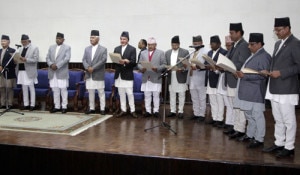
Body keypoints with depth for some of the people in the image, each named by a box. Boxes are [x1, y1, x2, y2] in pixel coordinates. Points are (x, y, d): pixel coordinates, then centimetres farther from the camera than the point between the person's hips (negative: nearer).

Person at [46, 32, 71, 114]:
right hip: (52, 73, 5)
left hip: (62, 72, -4)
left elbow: (67, 59, -10)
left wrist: (57, 66, -17)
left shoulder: (67, 48, 1)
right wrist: (51, 64, -10)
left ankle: (64, 106, 4)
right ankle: (57, 106, 14)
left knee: (63, 90, -2)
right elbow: (47, 58, 11)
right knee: (55, 90, 7)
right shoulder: (51, 47, 16)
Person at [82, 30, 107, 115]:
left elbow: (103, 60, -11)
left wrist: (93, 68, -16)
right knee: (90, 92, 9)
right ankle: (91, 108, 18)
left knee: (101, 92, 1)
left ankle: (102, 109, 6)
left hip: (98, 75, -4)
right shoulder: (87, 49, 13)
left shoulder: (103, 49, 0)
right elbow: (84, 60, 7)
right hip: (89, 75, 4)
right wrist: (87, 67, -13)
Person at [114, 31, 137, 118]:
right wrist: (118, 62, -15)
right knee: (121, 94, 9)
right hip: (119, 75, 4)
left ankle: (132, 110, 6)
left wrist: (126, 61, -27)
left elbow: (133, 62, -8)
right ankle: (123, 110, 16)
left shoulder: (132, 49, -1)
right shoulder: (116, 49, 12)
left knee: (129, 93, -3)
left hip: (128, 75, -4)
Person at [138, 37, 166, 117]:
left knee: (156, 96, 2)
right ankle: (148, 111, 13)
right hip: (146, 78, 3)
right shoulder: (143, 53, 14)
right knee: (147, 96, 6)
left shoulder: (161, 53, 5)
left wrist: (157, 68, -17)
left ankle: (156, 111, 10)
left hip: (156, 79, -3)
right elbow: (139, 64, 12)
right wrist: (141, 68, -10)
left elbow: (164, 65, 0)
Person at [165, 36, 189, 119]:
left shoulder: (185, 52, -2)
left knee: (181, 95, 2)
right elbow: (165, 64, 13)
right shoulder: (167, 53, 11)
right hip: (171, 77, 4)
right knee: (172, 94, 10)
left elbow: (187, 65, -4)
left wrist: (182, 69, -22)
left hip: (180, 77, -4)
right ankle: (172, 111, 17)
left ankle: (180, 111, 10)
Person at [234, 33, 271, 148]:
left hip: (255, 93, -10)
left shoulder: (264, 57, -13)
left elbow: (262, 75, -21)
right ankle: (250, 135, 30)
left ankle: (259, 139, 5)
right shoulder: (253, 55, 17)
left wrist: (244, 75, -23)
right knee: (249, 115, 18)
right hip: (248, 92, 10)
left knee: (257, 115, -3)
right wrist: (240, 73, 9)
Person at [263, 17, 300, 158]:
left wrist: (281, 73, -19)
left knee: (288, 120, 1)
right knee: (278, 119, 16)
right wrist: (270, 72, 7)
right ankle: (279, 144, 27)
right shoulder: (278, 43, 16)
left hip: (287, 89, -8)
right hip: (275, 88, 8)